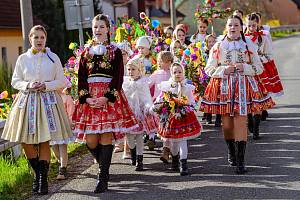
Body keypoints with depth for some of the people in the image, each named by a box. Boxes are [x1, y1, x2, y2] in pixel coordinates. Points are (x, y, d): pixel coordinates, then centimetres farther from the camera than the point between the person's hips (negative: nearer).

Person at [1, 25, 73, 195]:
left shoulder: (53, 58, 5)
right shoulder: (23, 58, 6)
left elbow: (61, 82, 5)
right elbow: (15, 81, 9)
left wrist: (46, 86, -11)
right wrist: (27, 85, -10)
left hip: (48, 100, -1)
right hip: (27, 101, 2)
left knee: (44, 141, -5)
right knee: (26, 141, -1)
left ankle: (43, 178, 4)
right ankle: (37, 173, 20)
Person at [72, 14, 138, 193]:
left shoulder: (115, 52, 5)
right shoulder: (86, 53, 14)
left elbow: (118, 78, -3)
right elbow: (81, 79, 9)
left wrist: (106, 97, -15)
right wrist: (86, 98, -7)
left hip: (109, 98, -3)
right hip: (89, 99, 3)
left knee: (106, 138, -8)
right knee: (91, 141, -2)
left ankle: (103, 178, -2)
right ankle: (105, 168, 25)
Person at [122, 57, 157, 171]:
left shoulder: (143, 83, -2)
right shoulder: (125, 82, 7)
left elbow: (147, 98, -5)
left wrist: (149, 107, -22)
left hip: (139, 112, -2)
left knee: (139, 138, -1)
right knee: (129, 137, 2)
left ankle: (139, 161, 7)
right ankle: (133, 154, 32)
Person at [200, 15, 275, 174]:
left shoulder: (248, 45, 6)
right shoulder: (218, 46, 5)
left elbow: (259, 67, 8)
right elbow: (209, 69, 6)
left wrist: (244, 68, -10)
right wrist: (224, 70, -11)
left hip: (243, 86, -1)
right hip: (223, 87, 1)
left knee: (241, 122, -10)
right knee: (227, 123, 6)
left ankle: (240, 161, -7)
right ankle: (231, 152, 32)